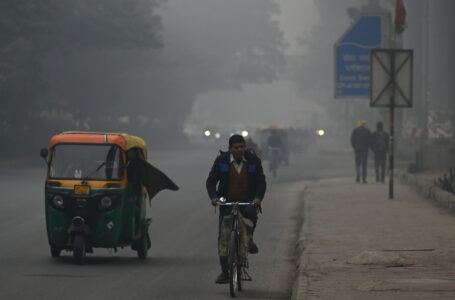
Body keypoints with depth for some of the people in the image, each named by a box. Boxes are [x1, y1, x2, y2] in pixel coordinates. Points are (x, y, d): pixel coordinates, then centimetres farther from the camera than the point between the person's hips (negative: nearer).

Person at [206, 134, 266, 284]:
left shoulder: (253, 160, -2)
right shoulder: (221, 160, -3)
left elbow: (261, 181, -4)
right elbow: (211, 181, -4)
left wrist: (258, 197, -23)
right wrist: (213, 197, -22)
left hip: (247, 201, 0)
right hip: (227, 202, 0)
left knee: (251, 213, -36)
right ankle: (225, 272, -2)